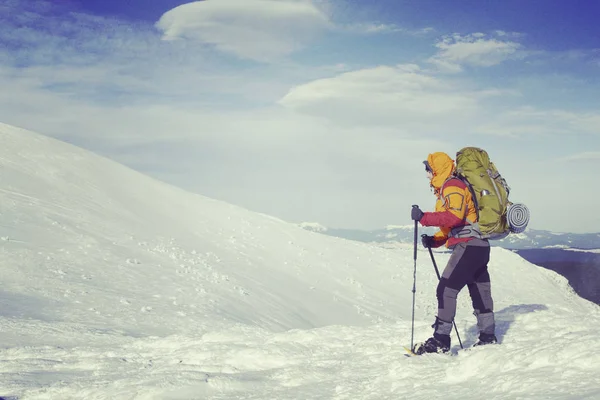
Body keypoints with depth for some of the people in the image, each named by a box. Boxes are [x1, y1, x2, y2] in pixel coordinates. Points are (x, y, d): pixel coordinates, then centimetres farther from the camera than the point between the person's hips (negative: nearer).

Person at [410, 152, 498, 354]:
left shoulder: (452, 186, -9)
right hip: (478, 246, 11)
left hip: (468, 245, -11)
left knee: (446, 290, -14)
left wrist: (424, 218, -22)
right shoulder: (447, 188, 23)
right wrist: (434, 240, 10)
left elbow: (454, 216, -24)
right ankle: (488, 336, 24)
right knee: (480, 293, 15)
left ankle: (440, 341, -16)